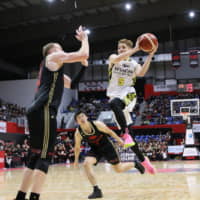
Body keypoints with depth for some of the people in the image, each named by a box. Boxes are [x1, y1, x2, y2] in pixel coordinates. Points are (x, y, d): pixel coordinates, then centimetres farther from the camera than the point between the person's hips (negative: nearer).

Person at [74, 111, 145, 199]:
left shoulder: (97, 124, -26)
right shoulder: (78, 133, -18)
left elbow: (109, 132, -9)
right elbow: (77, 147, 0)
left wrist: (119, 140, 1)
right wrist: (76, 159, 8)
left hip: (106, 146, -2)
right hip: (95, 149, 2)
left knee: (119, 169, 4)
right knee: (86, 164, -25)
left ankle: (135, 164, 37)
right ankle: (96, 190, -18)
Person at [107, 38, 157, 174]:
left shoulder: (134, 63, 7)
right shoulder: (113, 58, 7)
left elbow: (141, 73, -15)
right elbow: (117, 59, -19)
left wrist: (150, 56, -20)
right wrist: (136, 49, -24)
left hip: (128, 95, -2)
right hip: (115, 96, 2)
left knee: (114, 103, -40)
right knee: (127, 131, -1)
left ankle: (126, 134, -43)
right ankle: (143, 160, 11)